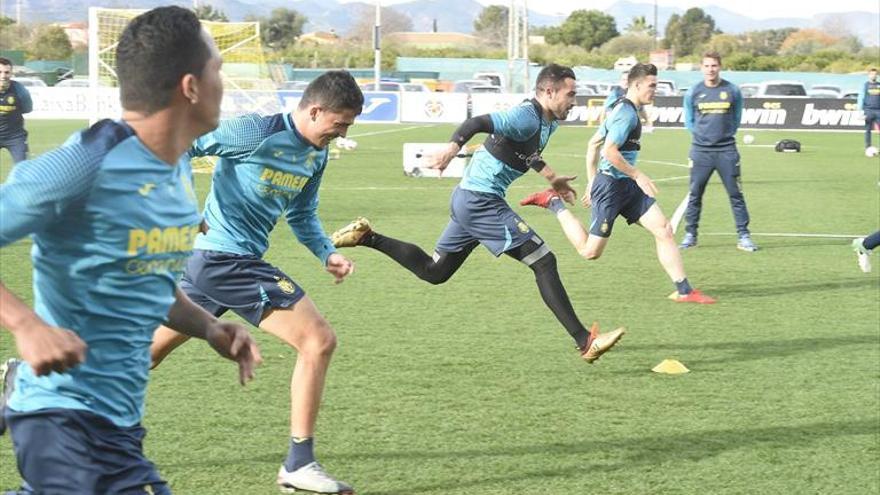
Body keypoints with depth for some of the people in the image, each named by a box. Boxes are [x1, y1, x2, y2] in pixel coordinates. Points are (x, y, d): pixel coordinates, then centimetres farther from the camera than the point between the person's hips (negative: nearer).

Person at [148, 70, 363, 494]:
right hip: (227, 259, -10)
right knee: (318, 340, -10)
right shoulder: (256, 133, -16)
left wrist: (327, 253, 8)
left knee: (151, 351, 19)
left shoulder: (316, 156, 10)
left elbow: (302, 215, 23)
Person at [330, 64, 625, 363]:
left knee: (432, 271, 19)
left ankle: (367, 237, 19)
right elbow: (477, 123, -33)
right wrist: (453, 147, -50)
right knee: (544, 262, -10)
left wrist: (552, 178, 43)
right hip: (482, 201, -10)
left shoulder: (546, 122, 12)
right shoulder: (527, 117, -18)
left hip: (469, 200, 10)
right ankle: (585, 342, -8)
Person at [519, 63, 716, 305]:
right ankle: (554, 202, 10)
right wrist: (638, 176, -16)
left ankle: (683, 291, 0)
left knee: (664, 230, -1)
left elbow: (593, 143, 21)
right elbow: (610, 151, -25)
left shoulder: (622, 109, 16)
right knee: (590, 251, -3)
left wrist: (592, 182, 23)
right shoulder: (627, 113, -16)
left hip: (626, 186, 10)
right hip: (610, 185, -10)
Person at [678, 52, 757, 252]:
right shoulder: (693, 93, 1)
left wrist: (724, 134, 3)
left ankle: (743, 236, 5)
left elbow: (736, 120, 11)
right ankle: (690, 235, 12)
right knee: (694, 195, 3)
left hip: (727, 150, 0)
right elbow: (689, 122, 11)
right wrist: (704, 134, 4)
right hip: (700, 151, 1)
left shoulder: (732, 91, 0)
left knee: (736, 194, 0)